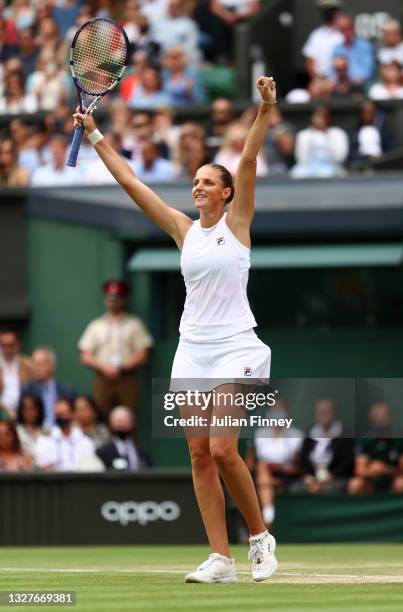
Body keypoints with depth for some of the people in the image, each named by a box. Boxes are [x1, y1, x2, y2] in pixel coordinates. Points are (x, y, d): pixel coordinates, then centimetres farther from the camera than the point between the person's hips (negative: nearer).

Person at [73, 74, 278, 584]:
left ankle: (260, 537, 4)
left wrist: (265, 110, -21)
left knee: (223, 450, -15)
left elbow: (248, 160, -11)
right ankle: (220, 559, -3)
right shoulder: (183, 229, 11)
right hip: (192, 350, 5)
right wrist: (96, 136, 12)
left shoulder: (236, 222, 1)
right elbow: (130, 182, 13)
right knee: (200, 456, -2)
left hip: (235, 348, -5)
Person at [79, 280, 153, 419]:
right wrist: (103, 366, -10)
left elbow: (142, 355, 1)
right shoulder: (95, 326, 14)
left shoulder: (134, 324, 9)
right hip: (102, 380, 2)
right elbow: (85, 357, 8)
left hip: (127, 379, -2)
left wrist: (122, 366, -14)